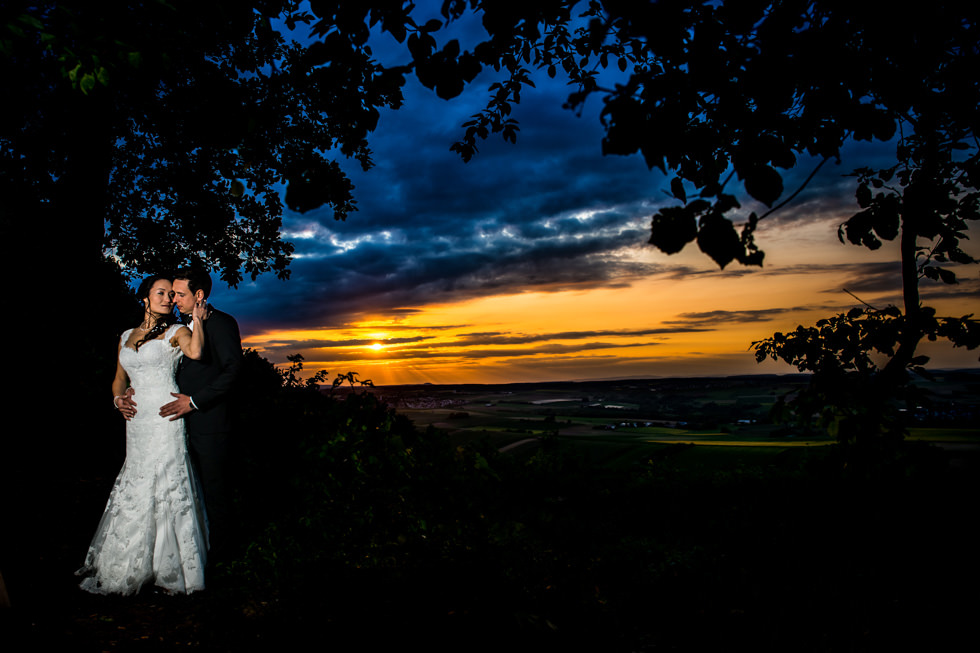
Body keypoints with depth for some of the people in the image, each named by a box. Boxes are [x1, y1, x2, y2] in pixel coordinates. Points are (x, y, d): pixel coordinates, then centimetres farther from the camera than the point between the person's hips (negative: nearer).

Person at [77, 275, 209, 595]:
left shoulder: (176, 332, -1)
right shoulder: (127, 337, 16)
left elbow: (195, 351, -24)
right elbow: (119, 379, 22)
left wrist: (197, 319, -14)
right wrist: (119, 399, 3)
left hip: (165, 421, -5)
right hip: (136, 422, 5)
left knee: (162, 487, -3)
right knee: (135, 488, 9)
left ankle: (168, 566, 9)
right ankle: (127, 566, 22)